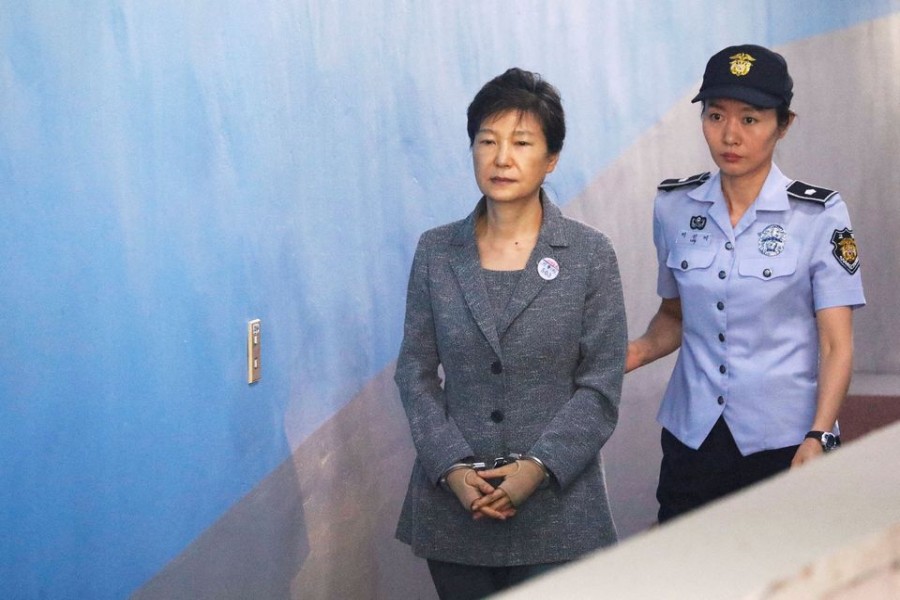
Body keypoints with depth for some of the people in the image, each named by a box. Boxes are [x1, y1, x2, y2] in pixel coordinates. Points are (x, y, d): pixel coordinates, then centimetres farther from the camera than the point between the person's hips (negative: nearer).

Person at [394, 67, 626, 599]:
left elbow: (601, 386, -4)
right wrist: (452, 467, -9)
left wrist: (540, 467, -15)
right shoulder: (436, 252, 4)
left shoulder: (591, 255, -2)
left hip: (555, 506, -2)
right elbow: (416, 371, 4)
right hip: (453, 503, 2)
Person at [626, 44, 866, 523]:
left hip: (784, 442, -3)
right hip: (691, 438, 3)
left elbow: (836, 344, -8)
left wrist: (817, 439, -21)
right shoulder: (673, 206, 2)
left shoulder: (818, 215, -8)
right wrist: (638, 352, -5)